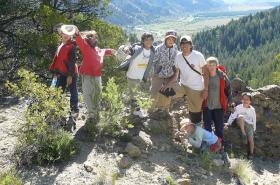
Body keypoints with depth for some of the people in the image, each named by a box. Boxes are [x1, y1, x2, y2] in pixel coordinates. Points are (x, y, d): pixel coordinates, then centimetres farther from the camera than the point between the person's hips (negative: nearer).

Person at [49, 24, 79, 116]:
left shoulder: (72, 46, -12)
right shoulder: (60, 46, 12)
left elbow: (72, 62, -16)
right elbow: (56, 60, 17)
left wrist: (70, 75, -19)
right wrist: (55, 72, 16)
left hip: (70, 74, -8)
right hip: (61, 74, 8)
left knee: (73, 92, 2)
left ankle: (74, 110, 12)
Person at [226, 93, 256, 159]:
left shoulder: (252, 109, -3)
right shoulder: (238, 107, -6)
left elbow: (254, 119, 6)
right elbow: (233, 115, -3)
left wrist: (254, 128, 9)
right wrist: (229, 123, -5)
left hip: (249, 124, 0)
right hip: (241, 123, 0)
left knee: (251, 139, -14)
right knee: (241, 116, -34)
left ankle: (251, 153, 7)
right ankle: (243, 134, -33)